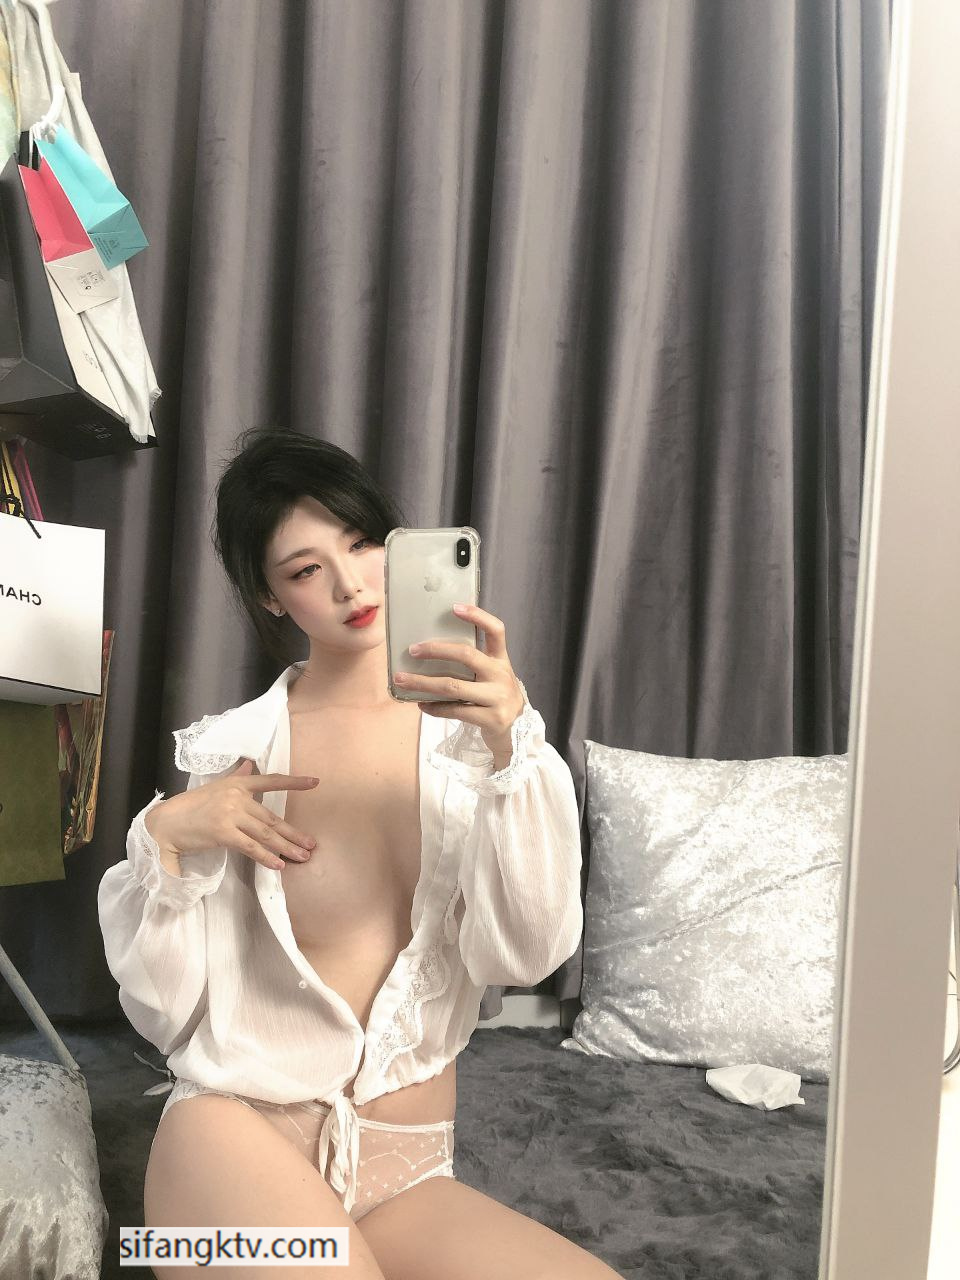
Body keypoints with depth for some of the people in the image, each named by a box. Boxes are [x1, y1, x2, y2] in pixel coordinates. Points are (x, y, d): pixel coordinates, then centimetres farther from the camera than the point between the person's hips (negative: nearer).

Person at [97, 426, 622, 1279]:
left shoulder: (477, 728, 1)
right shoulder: (232, 751, 0)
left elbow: (524, 954, -10)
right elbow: (164, 1009, 2)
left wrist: (515, 751, -22)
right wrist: (165, 837, -13)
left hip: (406, 1175, 1)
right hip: (239, 1124, -1)